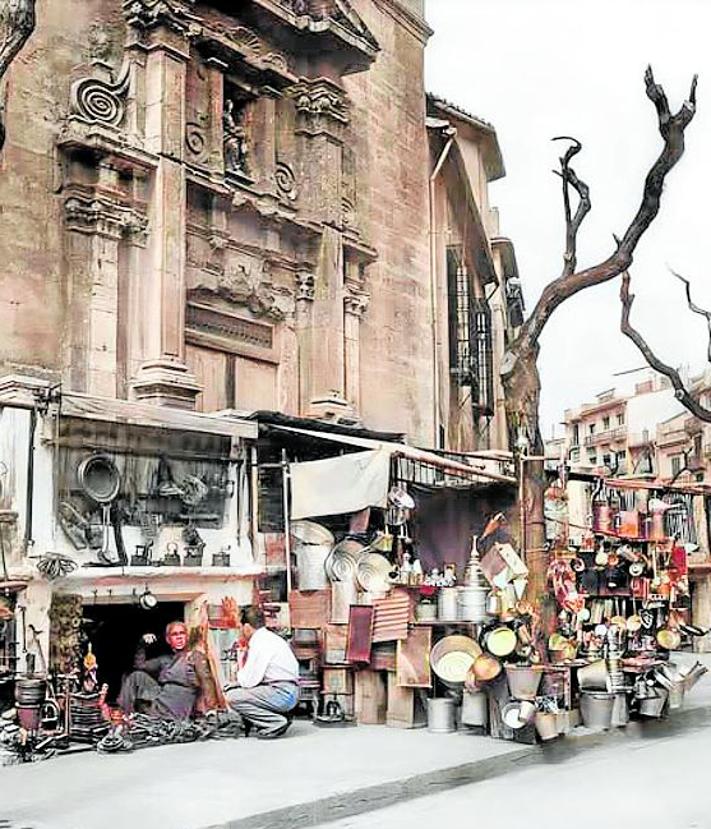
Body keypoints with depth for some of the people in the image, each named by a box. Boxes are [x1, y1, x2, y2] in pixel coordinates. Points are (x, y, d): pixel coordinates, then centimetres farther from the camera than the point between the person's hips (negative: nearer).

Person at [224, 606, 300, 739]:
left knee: (232, 697, -11)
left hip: (282, 693, -10)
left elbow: (248, 682, -13)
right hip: (288, 693, 10)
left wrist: (241, 666, 3)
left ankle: (276, 722, -8)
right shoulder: (270, 637, 15)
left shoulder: (260, 643, -14)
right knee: (230, 689, 16)